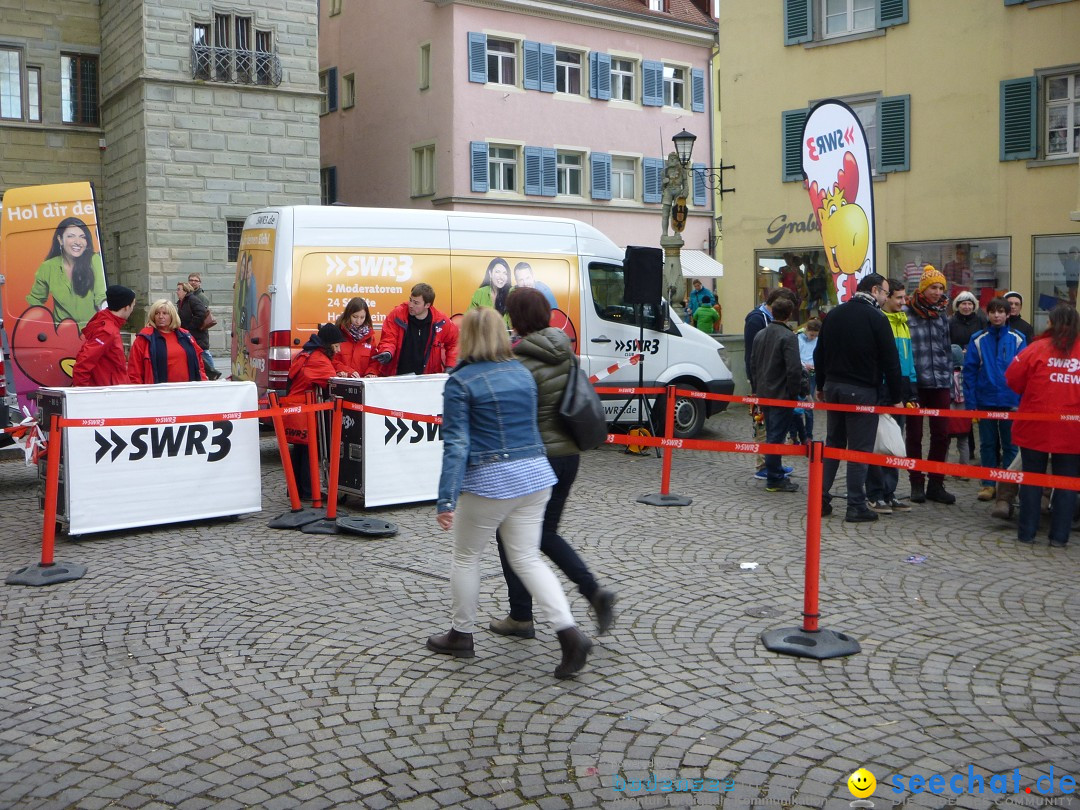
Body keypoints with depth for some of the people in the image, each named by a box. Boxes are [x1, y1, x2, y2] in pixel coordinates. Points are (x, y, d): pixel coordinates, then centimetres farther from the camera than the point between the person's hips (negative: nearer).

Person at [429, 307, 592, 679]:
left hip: (489, 481, -5)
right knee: (527, 558, 11)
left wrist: (446, 500, -17)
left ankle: (461, 635, 27)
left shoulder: (461, 382, -10)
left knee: (466, 557, 15)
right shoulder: (523, 373, 8)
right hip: (534, 473, 5)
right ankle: (569, 631, -3)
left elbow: (456, 443, -16)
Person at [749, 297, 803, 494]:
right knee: (776, 437, -3)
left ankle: (775, 475, 24)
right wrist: (795, 392, -9)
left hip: (764, 394, 7)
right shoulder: (788, 337, -15)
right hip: (781, 394, -7)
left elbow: (753, 364, 15)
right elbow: (794, 369, -20)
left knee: (772, 435, 16)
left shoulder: (760, 335, 9)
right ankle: (774, 480, 2)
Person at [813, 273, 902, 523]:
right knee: (859, 449, -1)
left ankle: (821, 498, 14)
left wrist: (821, 385, 23)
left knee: (833, 443, 14)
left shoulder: (833, 315, 10)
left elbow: (819, 354, 15)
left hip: (833, 387, 6)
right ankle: (856, 506, 2)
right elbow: (890, 361, -10)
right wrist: (895, 397, -2)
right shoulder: (876, 318, -10)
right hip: (862, 390, -6)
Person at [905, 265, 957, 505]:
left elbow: (947, 351, 18)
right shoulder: (907, 315, -6)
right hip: (915, 384, -5)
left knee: (941, 435, 5)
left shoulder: (941, 317, 12)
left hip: (939, 384, 5)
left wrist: (950, 383, 15)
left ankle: (936, 484, 16)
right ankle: (917, 484, 15)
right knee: (914, 435, 5)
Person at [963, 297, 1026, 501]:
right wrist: (970, 403, -6)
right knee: (987, 444, 9)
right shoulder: (978, 340, -1)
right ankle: (988, 484, 17)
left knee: (1010, 445, 7)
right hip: (985, 401, 1)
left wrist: (1022, 401, -9)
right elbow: (969, 371, -1)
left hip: (1011, 401, 0)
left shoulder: (1017, 339, -2)